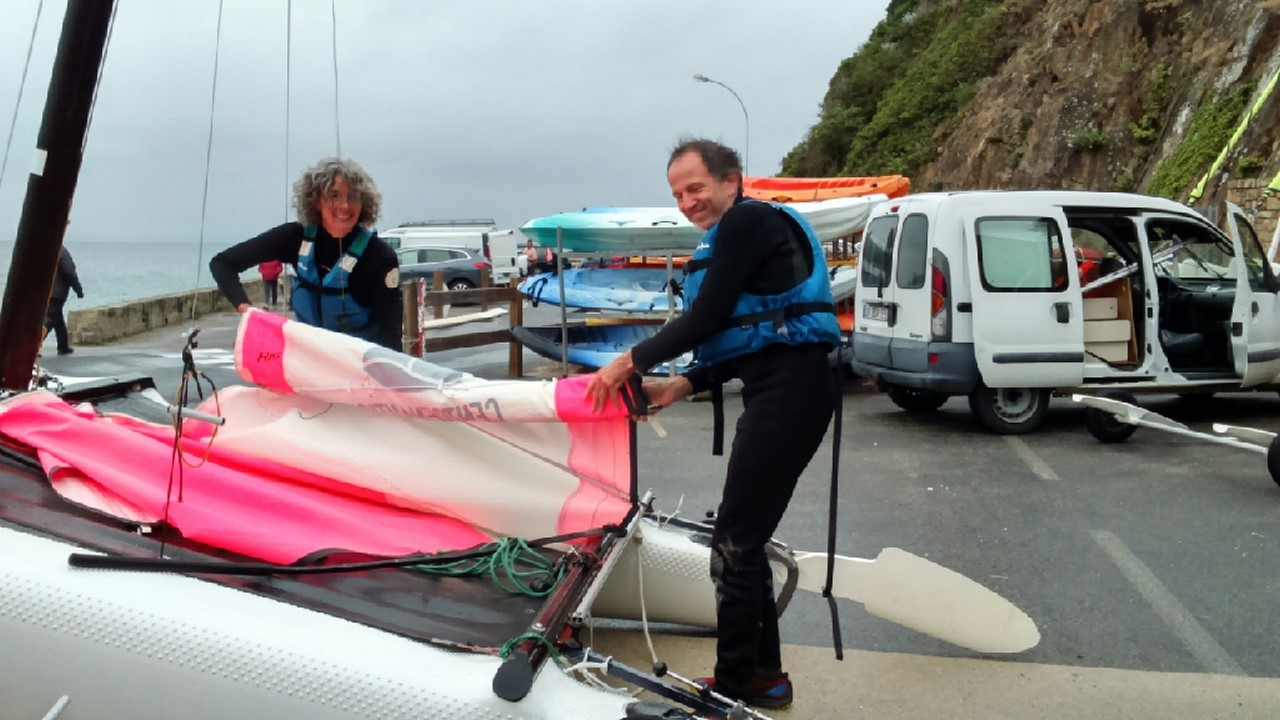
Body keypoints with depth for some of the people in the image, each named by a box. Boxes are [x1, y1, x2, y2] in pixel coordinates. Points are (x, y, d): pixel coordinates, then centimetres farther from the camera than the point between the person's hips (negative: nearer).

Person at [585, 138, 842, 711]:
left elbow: (707, 318, -14)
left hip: (790, 390, -10)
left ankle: (734, 685, 7)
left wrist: (631, 362, -5)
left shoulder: (747, 221, -7)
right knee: (742, 540, 14)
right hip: (780, 390, 10)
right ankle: (762, 674, 25)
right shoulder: (743, 231, 22)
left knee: (734, 544, -5)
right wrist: (684, 386, 10)